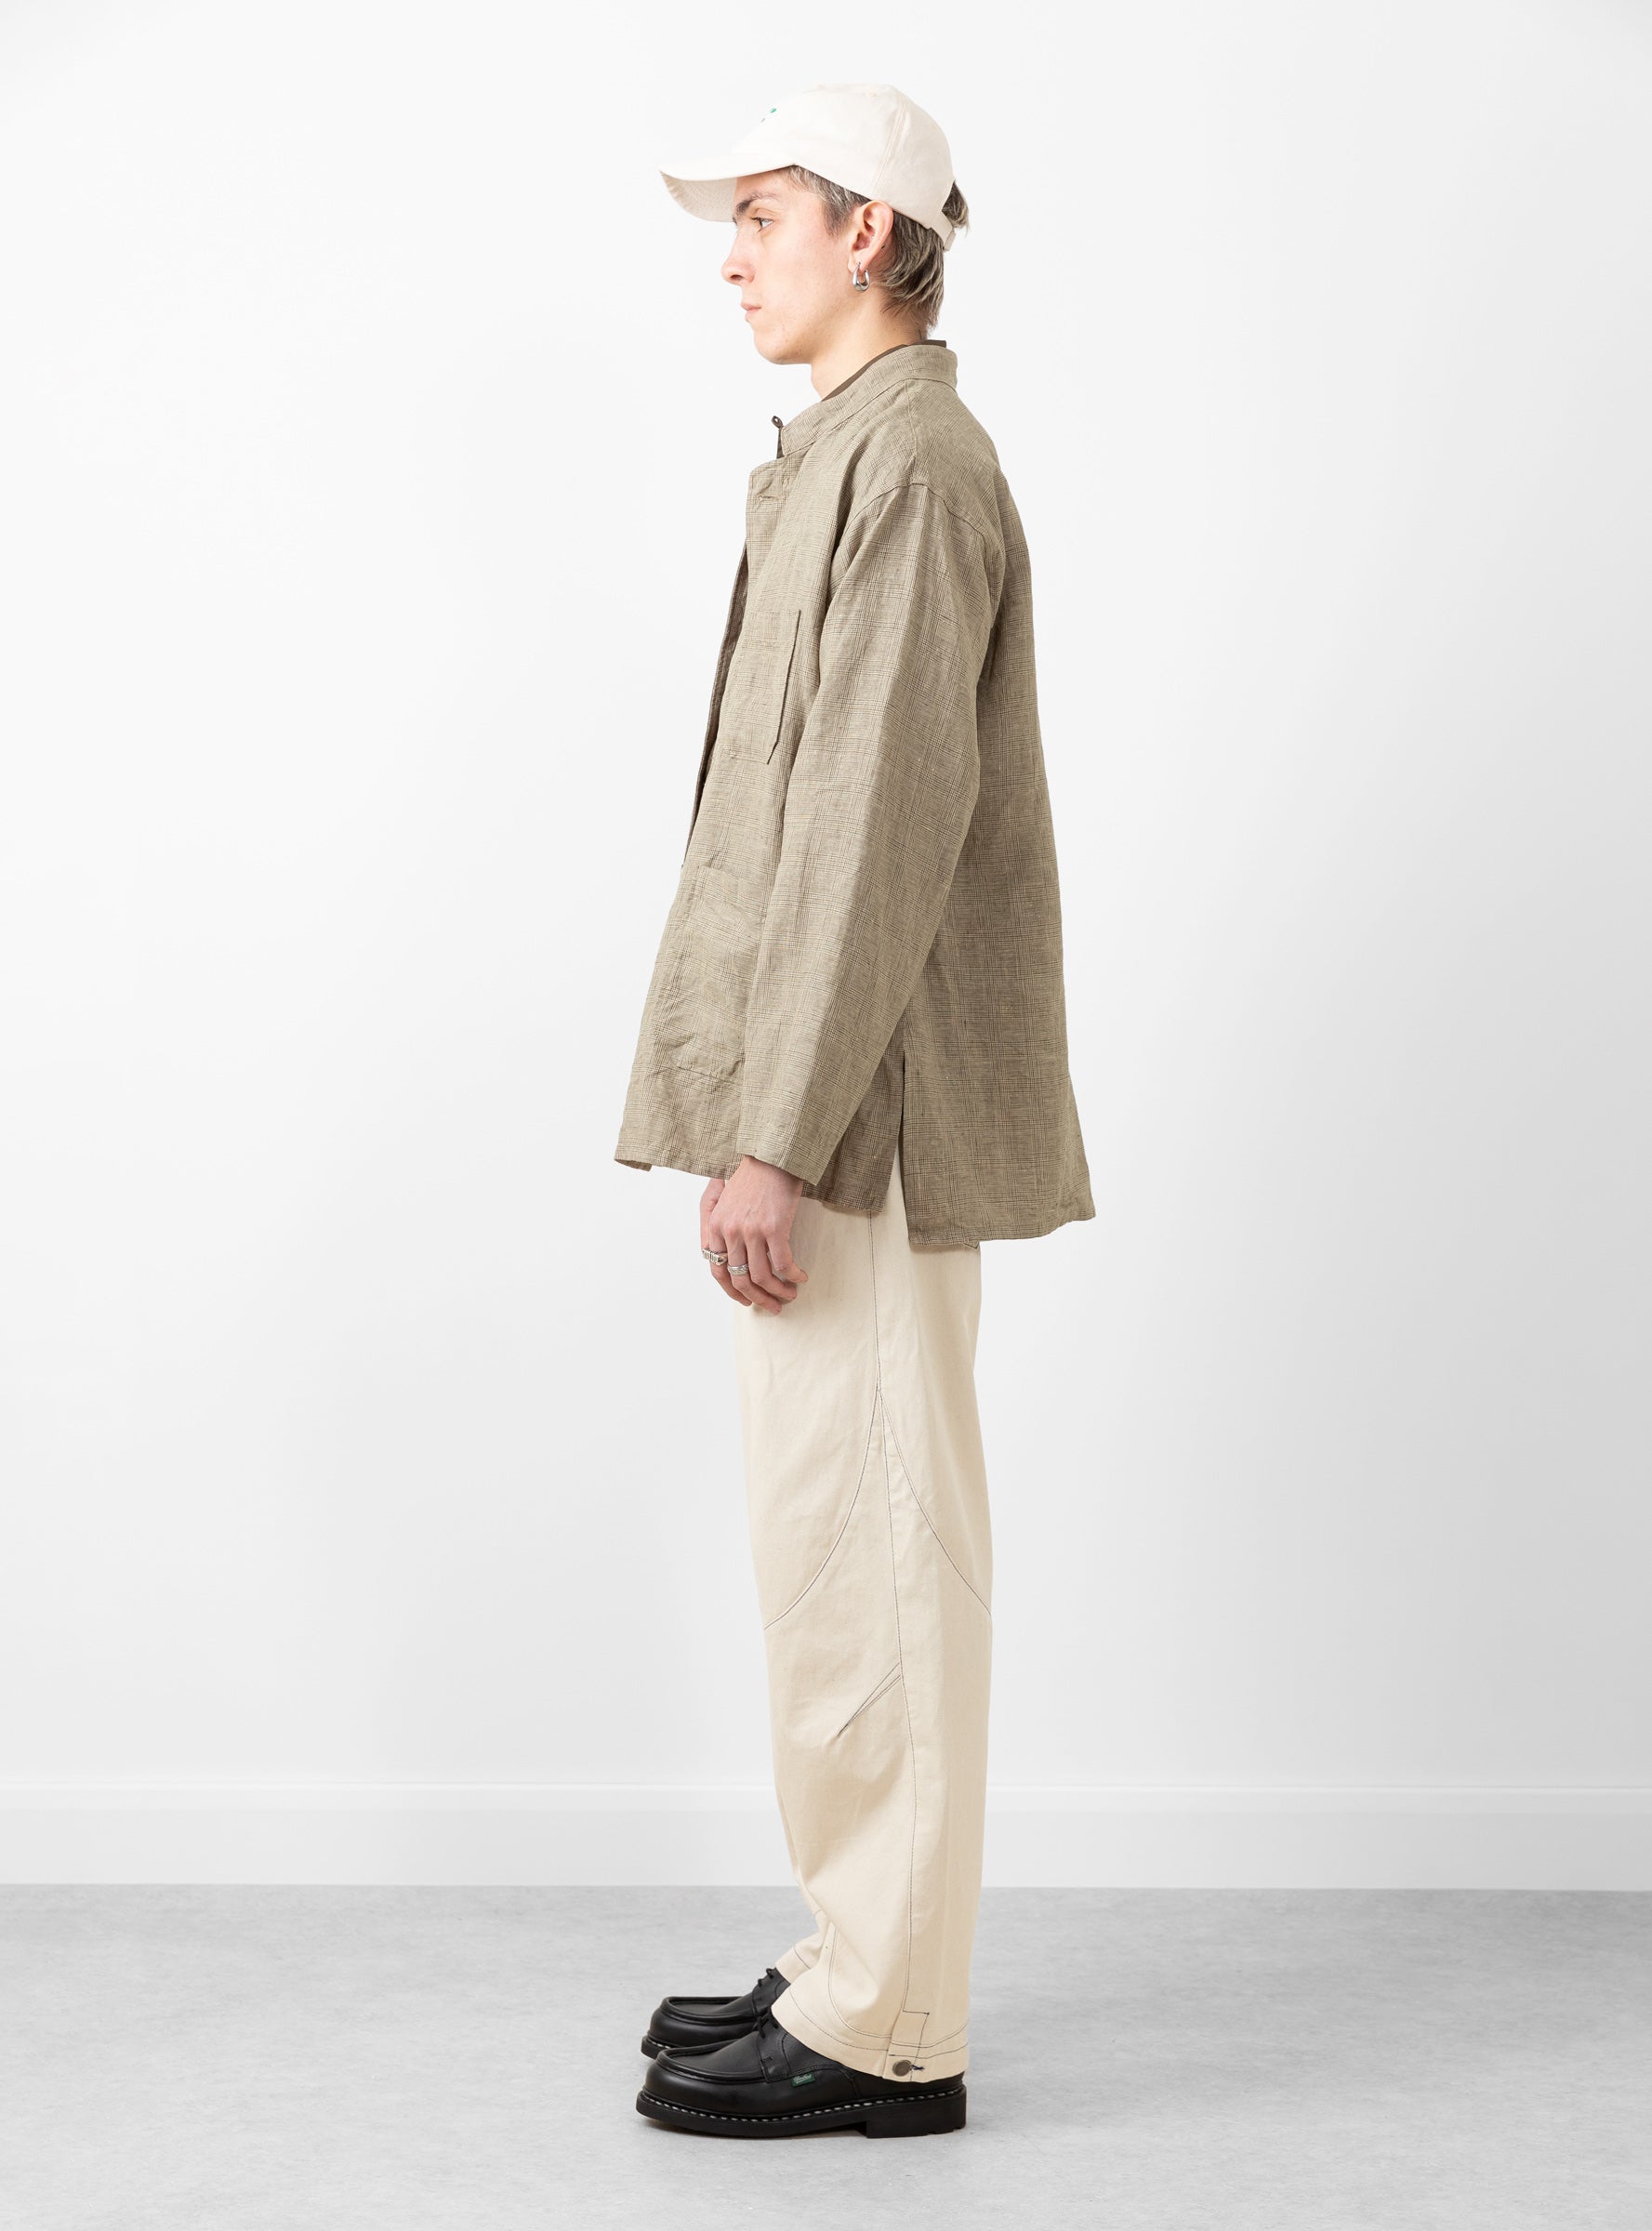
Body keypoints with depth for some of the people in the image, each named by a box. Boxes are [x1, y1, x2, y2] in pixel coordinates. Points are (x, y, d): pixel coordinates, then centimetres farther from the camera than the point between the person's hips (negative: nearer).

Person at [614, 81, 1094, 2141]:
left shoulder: (909, 465, -13)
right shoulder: (859, 462, 19)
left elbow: (882, 823, -21)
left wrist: (773, 1141, -22)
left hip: (861, 1122, -10)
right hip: (838, 1118, 10)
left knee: (861, 1561, -4)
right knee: (848, 1558, 14)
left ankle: (882, 2035, 5)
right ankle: (868, 1971, 24)